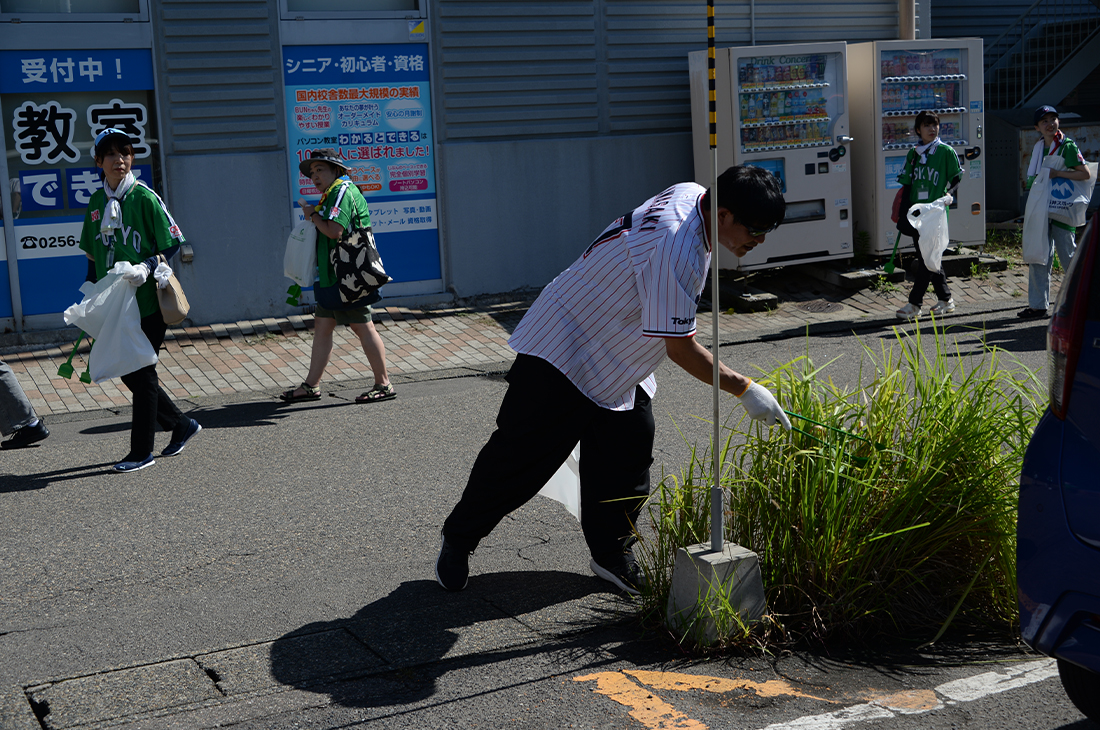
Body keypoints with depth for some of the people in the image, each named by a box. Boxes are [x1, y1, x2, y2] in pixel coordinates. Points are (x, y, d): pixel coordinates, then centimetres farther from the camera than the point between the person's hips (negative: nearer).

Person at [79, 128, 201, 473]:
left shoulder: (145, 197, -8)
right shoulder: (97, 202, 10)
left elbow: (172, 244, -7)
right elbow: (94, 254, 18)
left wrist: (146, 267, -22)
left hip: (147, 302, -6)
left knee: (142, 374, 0)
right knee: (128, 373, 11)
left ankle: (142, 451, 10)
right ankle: (181, 425, 28)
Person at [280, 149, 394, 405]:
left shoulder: (342, 191, -13)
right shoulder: (332, 194, 20)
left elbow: (335, 231, -24)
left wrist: (312, 214, -10)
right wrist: (314, 215, 10)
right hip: (334, 276, 11)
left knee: (362, 327, -5)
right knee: (322, 325, 11)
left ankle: (384, 385, 2)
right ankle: (311, 386, 16)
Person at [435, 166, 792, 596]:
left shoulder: (691, 195, -3)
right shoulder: (676, 251, -33)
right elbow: (680, 348, -27)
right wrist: (744, 389, -19)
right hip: (564, 352, -9)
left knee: (628, 463, 5)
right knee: (520, 457, -1)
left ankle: (611, 554, 21)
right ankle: (458, 538, 16)